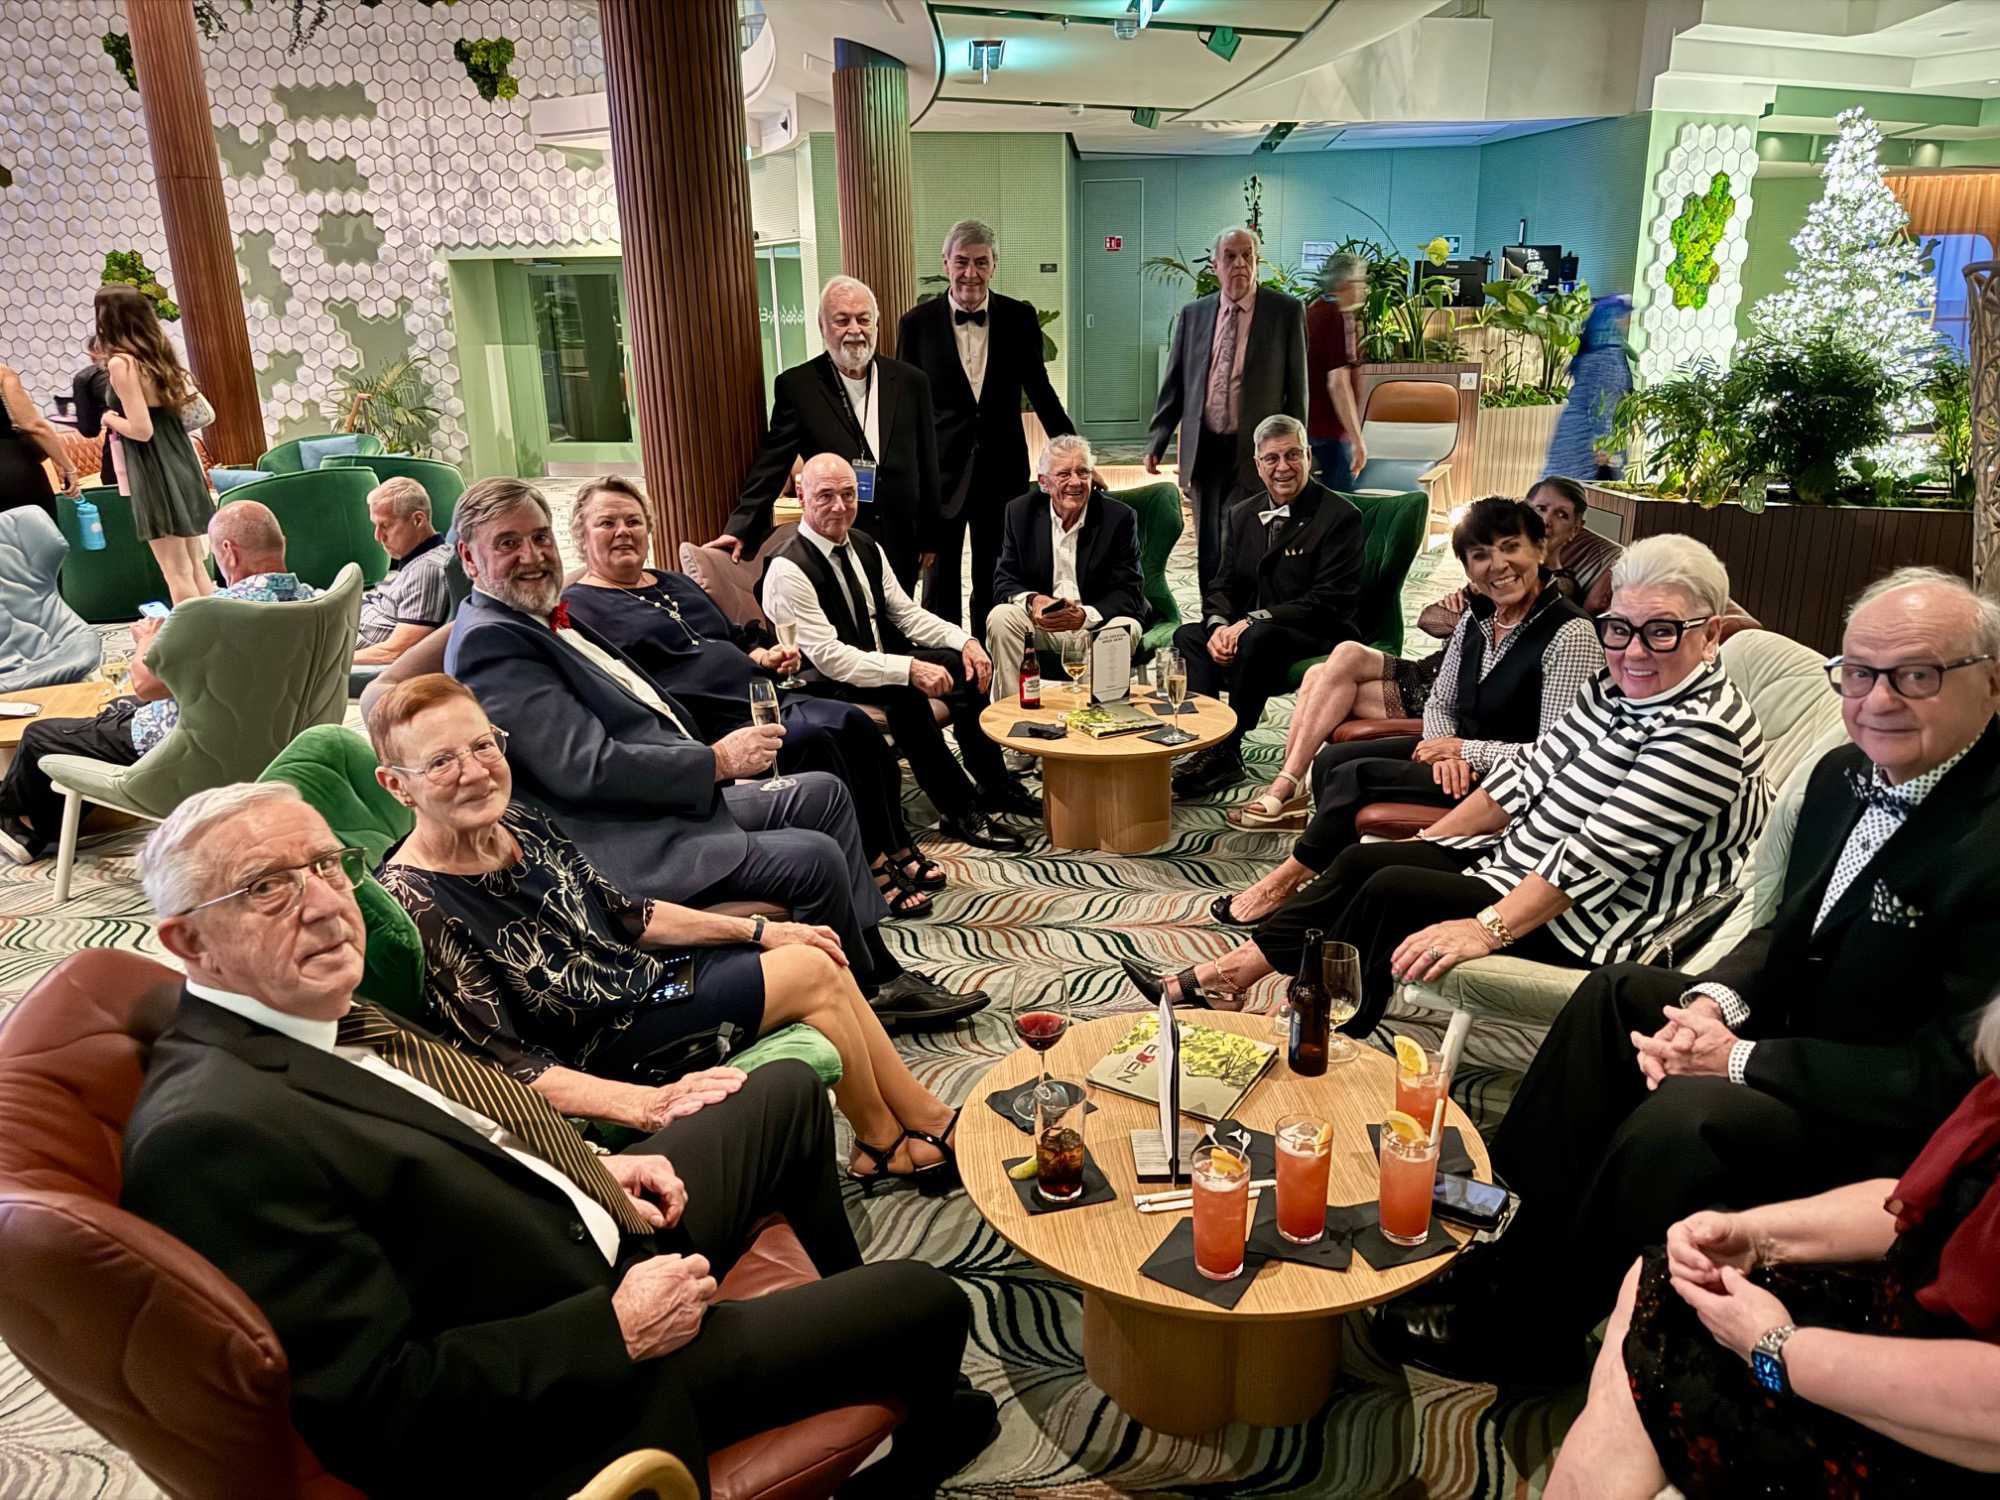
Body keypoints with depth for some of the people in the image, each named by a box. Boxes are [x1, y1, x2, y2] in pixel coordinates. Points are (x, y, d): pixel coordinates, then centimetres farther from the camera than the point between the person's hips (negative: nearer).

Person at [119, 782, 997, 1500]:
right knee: (927, 1302, 0)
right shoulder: (212, 1133, -30)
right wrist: (622, 1330, -22)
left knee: (789, 1091, 21)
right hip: (569, 1404, -9)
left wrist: (590, 1168, 1)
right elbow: (381, 1404, -29)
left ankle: (848, 1318, 44)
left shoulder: (314, 1014, -2)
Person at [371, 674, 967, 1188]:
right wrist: (646, 1105, -33)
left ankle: (929, 1120, 15)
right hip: (601, 1046, -7)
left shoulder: (518, 823, -3)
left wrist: (759, 931, 7)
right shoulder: (416, 903, -25)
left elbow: (626, 916, 9)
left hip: (635, 972, 7)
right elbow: (502, 1065, -23)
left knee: (823, 960, 1)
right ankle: (886, 1145, 12)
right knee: (811, 974, -12)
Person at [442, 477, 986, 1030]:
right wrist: (716, 761, -17)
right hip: (628, 845, -11)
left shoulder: (545, 617, 15)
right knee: (817, 859, -18)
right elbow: (587, 768, -24)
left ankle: (879, 969, 12)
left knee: (824, 793, 11)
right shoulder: (489, 642, -16)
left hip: (677, 797, 11)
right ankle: (867, 996, 8)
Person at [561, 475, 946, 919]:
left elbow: (735, 638, 34)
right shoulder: (578, 608, 2)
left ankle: (897, 851, -9)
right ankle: (874, 869, -18)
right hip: (705, 724, -8)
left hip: (759, 697, 8)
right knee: (812, 739, -28)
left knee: (854, 723, -15)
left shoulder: (676, 584, 27)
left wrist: (764, 655, 10)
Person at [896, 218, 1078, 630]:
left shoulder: (1019, 318, 1)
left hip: (1002, 470, 1)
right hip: (940, 473, -1)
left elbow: (1039, 389, 8)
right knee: (940, 584, 9)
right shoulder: (917, 323, -2)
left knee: (995, 585, 11)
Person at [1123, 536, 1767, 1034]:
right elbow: (1528, 774, 11)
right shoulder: (1614, 689, 6)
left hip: (1588, 924, -9)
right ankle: (1224, 978, 4)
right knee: (1363, 861, 1)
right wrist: (1423, 845, 7)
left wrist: (1487, 929, -32)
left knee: (1391, 892, -19)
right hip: (1519, 859, 9)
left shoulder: (1707, 732, -22)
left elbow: (1599, 852, -28)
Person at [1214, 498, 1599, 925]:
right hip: (1460, 752, 8)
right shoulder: (1476, 618, 3)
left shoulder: (1571, 634, -21)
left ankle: (1287, 880, 2)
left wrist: (1464, 750, -17)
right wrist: (1445, 749, -11)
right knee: (1333, 759, -7)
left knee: (1356, 776, -18)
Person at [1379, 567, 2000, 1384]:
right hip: (1804, 1026, 9)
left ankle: (1531, 1330, -5)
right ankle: (1501, 1253, 4)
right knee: (1618, 994, 3)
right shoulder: (1844, 773, 1)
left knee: (1684, 1116, -29)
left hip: (1899, 1124, -9)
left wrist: (1744, 1059, -22)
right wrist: (1714, 1000, -9)